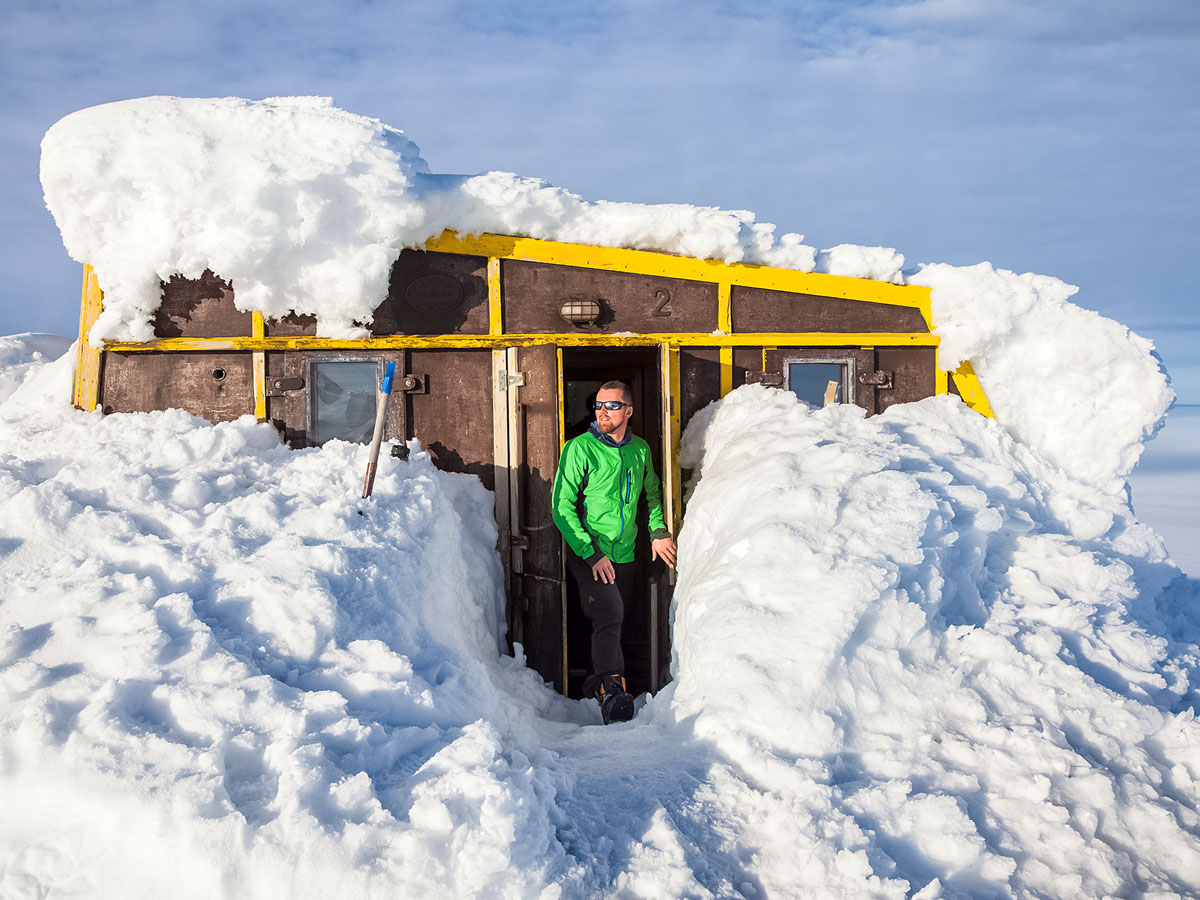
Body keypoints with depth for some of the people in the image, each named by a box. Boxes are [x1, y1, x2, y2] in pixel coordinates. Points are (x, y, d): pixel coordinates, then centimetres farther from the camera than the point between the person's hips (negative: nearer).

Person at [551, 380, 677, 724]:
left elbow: (652, 492, 26)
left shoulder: (640, 449, 7)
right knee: (609, 617, -21)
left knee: (614, 619, 12)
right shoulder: (579, 449, -11)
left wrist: (658, 530, 13)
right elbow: (562, 506, -12)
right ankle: (611, 689, -24)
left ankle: (596, 681, 28)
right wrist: (591, 554, -17)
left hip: (624, 556, 6)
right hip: (588, 555, -5)